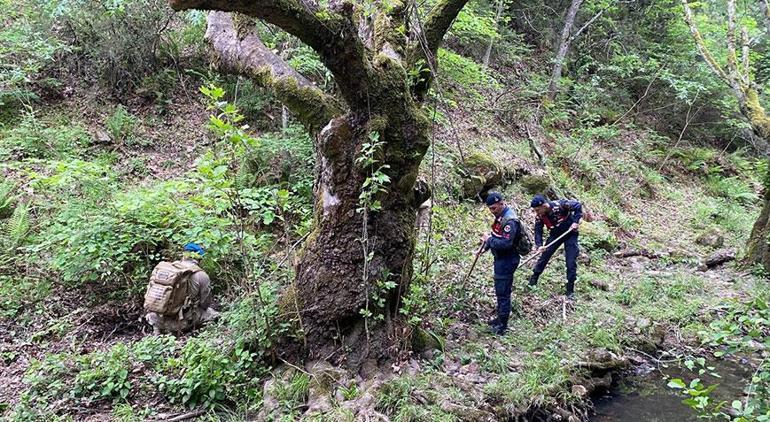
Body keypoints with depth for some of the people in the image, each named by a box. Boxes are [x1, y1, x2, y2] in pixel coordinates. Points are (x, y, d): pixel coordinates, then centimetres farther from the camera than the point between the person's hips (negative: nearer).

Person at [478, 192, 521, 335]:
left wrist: (489, 240, -19)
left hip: (507, 260, -10)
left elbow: (506, 243, -32)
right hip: (501, 258, 10)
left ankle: (503, 324, 9)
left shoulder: (510, 220, -25)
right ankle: (501, 317, 34)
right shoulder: (501, 215, 7)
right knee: (500, 290, 20)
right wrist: (484, 247, 9)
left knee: (503, 292, -1)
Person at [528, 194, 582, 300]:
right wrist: (539, 246, -30)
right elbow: (538, 232, -14)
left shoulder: (560, 205, -31)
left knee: (571, 262, -4)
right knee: (543, 257, 1)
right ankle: (532, 282, 17)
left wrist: (576, 221, -23)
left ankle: (570, 290, 8)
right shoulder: (539, 216, -17)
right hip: (555, 235, 3)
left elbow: (578, 206, -17)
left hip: (570, 233, -3)